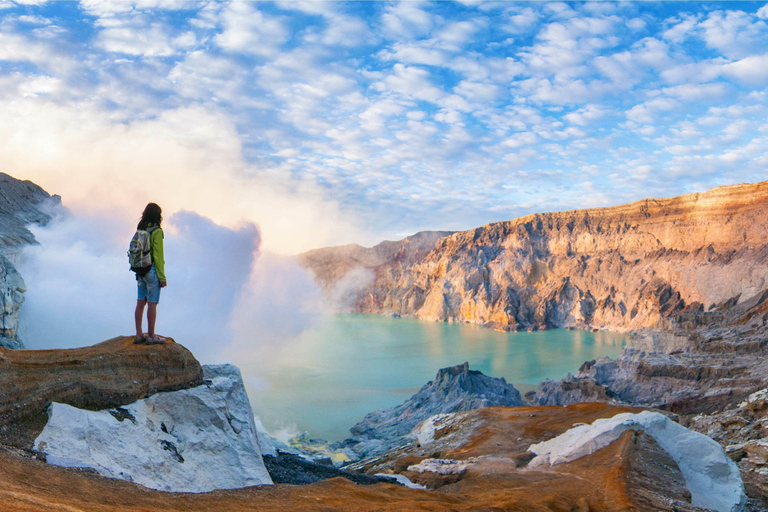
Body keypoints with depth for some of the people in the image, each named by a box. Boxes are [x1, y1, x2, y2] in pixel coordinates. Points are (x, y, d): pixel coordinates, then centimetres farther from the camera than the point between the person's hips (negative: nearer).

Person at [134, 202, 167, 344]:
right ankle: (151, 336, 7)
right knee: (152, 304, 0)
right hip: (153, 270, -7)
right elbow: (158, 255, -16)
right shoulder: (156, 231, -14)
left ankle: (139, 335, 17)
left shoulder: (140, 230, 7)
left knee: (140, 302, 11)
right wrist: (162, 277, -11)